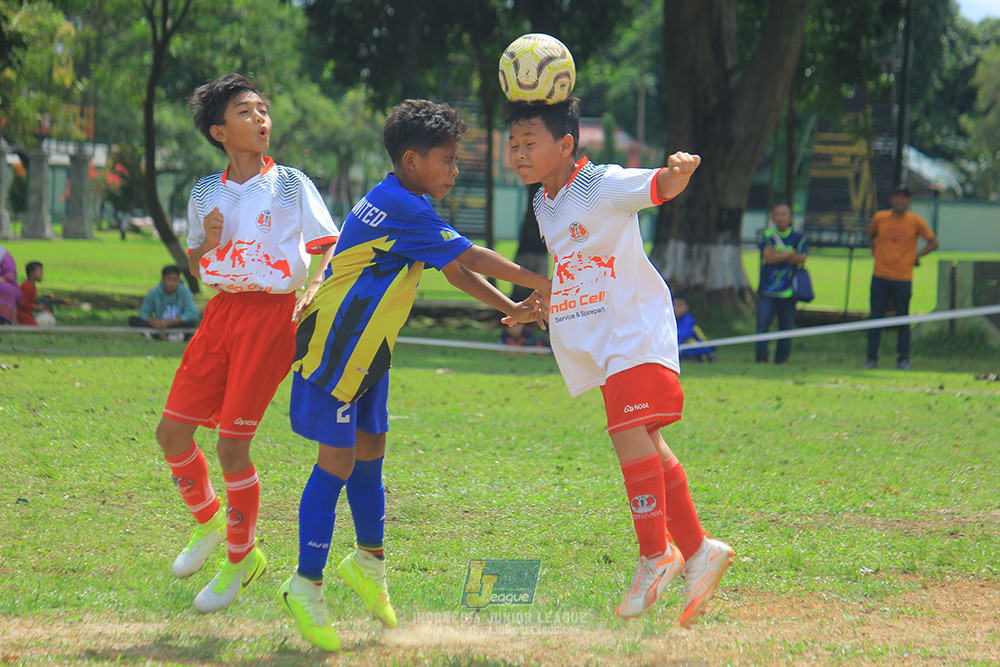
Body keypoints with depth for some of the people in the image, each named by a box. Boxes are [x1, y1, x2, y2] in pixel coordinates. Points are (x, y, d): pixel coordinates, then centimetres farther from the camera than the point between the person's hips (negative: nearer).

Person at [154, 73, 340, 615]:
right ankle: (208, 521, 28)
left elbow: (330, 253, -1)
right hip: (221, 312, 5)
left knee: (232, 444, -8)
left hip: (272, 313, -5)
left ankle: (240, 560, 9)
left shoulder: (290, 184, 0)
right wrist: (209, 242, -4)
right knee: (172, 432, 1)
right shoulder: (205, 193, 11)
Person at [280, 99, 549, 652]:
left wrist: (510, 309, 10)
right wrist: (544, 285, -9)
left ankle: (368, 563, 31)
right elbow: (470, 259, -18)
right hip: (335, 350, -10)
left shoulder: (409, 207, 11)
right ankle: (306, 586, -5)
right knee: (338, 461, -9)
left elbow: (454, 269, 19)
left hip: (366, 352, 10)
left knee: (369, 454, 17)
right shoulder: (397, 208, -21)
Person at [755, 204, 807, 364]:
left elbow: (801, 259, -6)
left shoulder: (798, 238, 9)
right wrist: (790, 254, -4)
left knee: (787, 326, 3)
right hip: (767, 290, -1)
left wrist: (778, 255, -8)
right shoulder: (767, 236, 5)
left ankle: (781, 359, 13)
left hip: (788, 291, 1)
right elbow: (769, 257, -9)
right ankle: (761, 358, -4)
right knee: (762, 324, -10)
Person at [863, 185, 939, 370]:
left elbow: (933, 243, 8)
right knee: (876, 318, 1)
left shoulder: (916, 221, -1)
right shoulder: (880, 218, 4)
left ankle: (903, 360, 12)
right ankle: (872, 358, 7)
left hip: (903, 277, -1)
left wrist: (916, 256, -2)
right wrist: (875, 250, 6)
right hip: (880, 276, 1)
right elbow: (871, 236, 24)